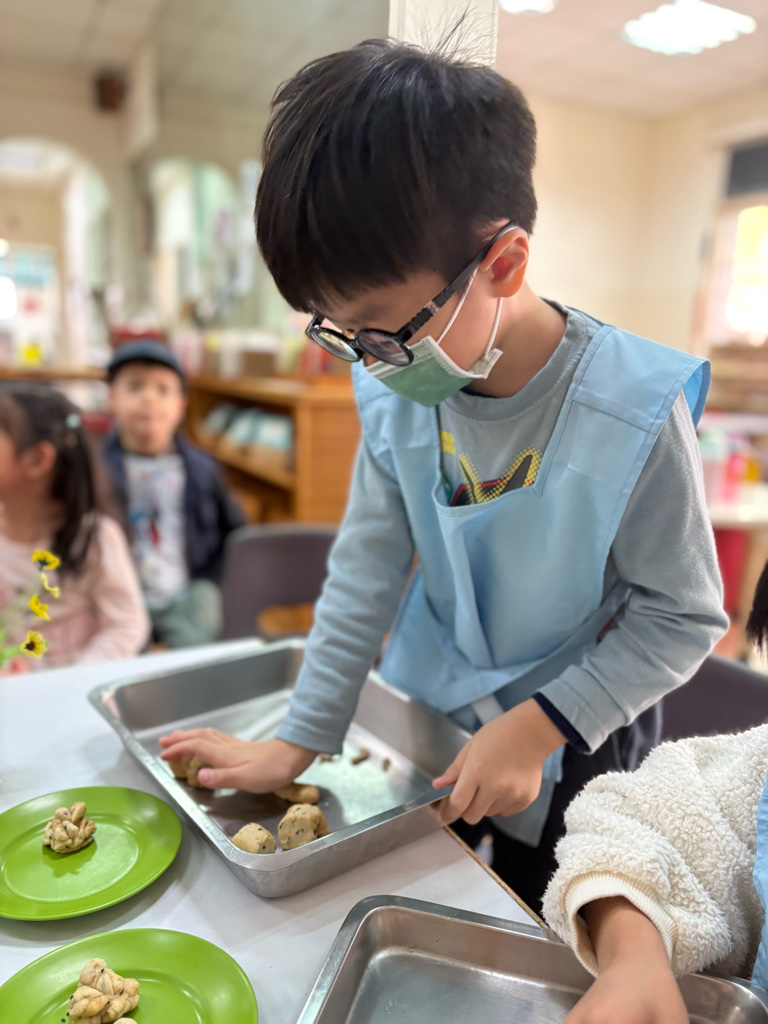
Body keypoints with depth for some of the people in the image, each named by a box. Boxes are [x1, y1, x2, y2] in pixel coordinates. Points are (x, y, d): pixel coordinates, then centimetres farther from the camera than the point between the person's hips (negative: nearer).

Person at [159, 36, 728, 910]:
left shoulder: (633, 415, -30)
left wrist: (534, 730, -22)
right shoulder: (400, 392, -15)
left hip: (574, 741, -3)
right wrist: (299, 741, -5)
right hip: (435, 714, 4)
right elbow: (368, 567, -9)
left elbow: (683, 617, -18)